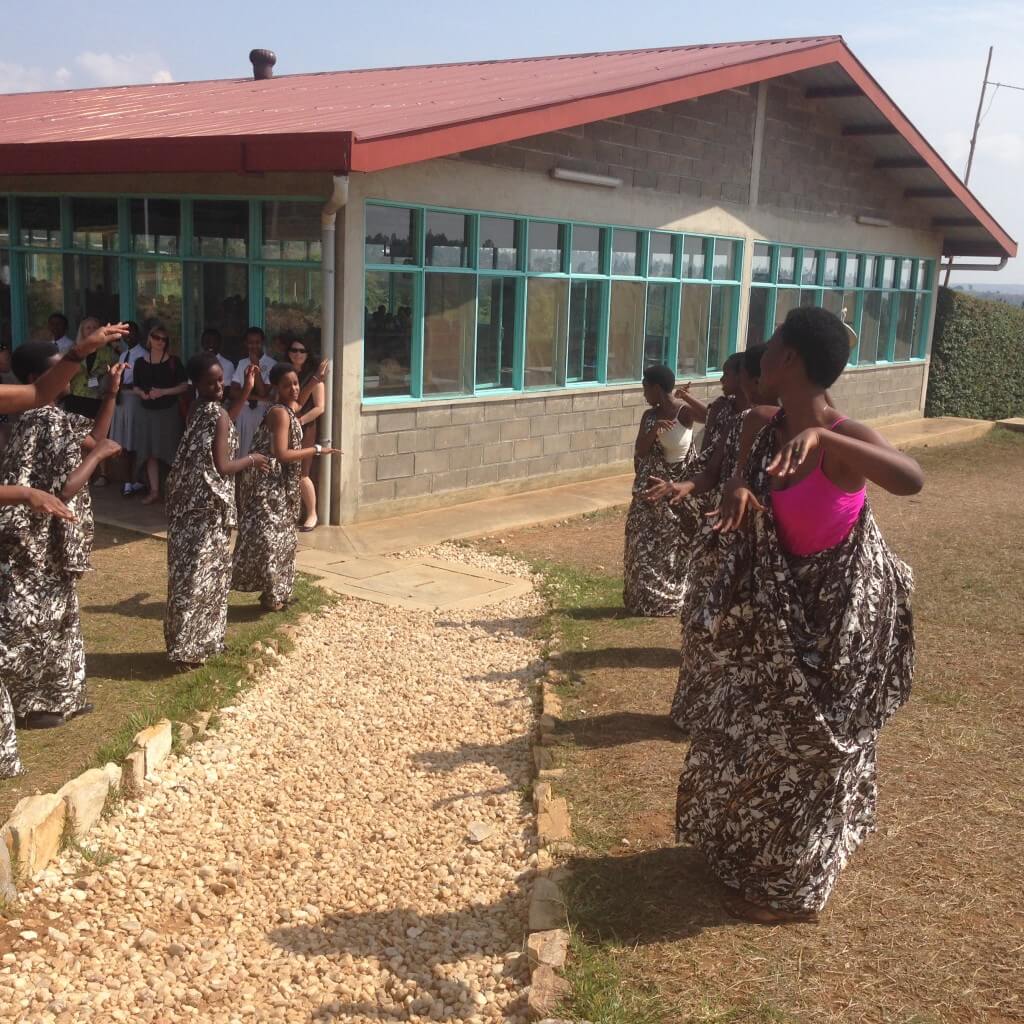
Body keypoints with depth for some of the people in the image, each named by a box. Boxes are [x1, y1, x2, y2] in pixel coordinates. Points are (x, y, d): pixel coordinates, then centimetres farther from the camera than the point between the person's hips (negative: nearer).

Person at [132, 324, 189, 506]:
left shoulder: (173, 362, -2)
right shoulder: (140, 363, 6)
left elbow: (184, 386, -4)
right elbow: (136, 386, 12)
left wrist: (163, 392, -15)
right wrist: (142, 394, -10)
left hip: (168, 411, -3)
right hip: (146, 411, 3)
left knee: (169, 451, -3)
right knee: (149, 452, 5)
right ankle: (154, 491, 12)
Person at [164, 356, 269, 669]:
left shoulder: (198, 409, 9)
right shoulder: (217, 413, -17)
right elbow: (222, 467, -21)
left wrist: (247, 390, 28)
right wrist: (251, 459, -3)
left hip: (188, 500, 9)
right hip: (207, 504, -9)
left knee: (189, 570, 14)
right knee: (202, 573, -2)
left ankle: (187, 640, 23)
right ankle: (189, 648, 4)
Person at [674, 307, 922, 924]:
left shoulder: (844, 438, -29)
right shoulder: (760, 426, -6)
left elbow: (913, 480, -47)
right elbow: (740, 489, 9)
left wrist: (820, 435, -58)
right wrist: (739, 492, -17)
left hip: (840, 614, -7)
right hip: (783, 606, 8)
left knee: (805, 749, 7)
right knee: (759, 735, 22)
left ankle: (794, 889, 27)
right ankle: (759, 853, 46)